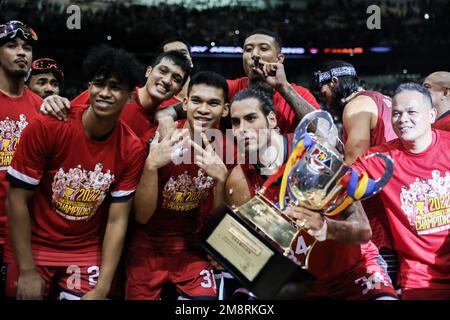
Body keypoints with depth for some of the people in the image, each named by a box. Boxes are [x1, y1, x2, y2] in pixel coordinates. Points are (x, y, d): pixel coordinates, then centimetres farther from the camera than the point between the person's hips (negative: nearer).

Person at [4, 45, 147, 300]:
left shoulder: (132, 149, -11)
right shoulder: (46, 127, -18)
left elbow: (117, 221, -8)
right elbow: (17, 199, -12)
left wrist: (102, 288, -15)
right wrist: (27, 271, -13)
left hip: (87, 253, 2)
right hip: (33, 246, -1)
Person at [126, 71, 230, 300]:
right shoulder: (159, 144, -18)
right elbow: (142, 216, -18)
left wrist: (221, 178, -26)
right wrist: (151, 165, -33)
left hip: (192, 249, 2)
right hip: (147, 248, -1)